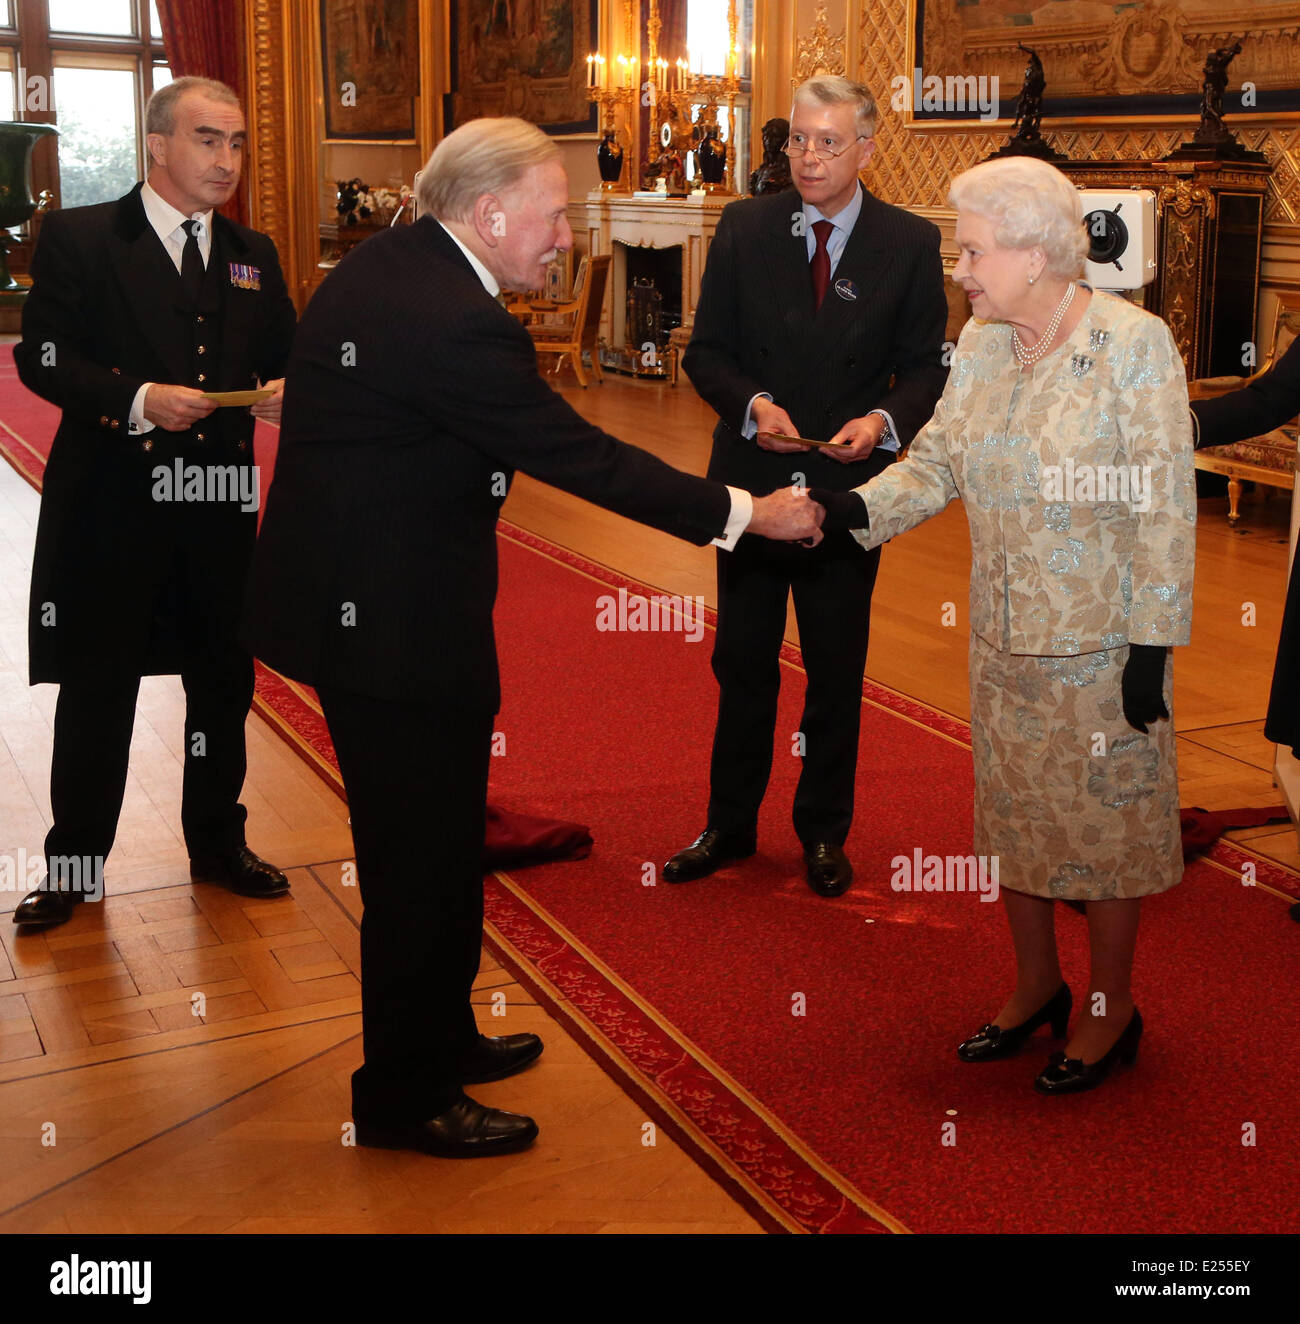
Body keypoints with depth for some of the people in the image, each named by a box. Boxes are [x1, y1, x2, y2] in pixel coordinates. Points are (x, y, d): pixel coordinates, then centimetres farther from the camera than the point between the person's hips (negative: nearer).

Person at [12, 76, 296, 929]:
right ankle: (74, 862, 22)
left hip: (219, 503, 4)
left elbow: (285, 357, 10)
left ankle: (218, 844, 31)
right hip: (110, 501, -4)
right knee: (96, 689, 6)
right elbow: (42, 355, -9)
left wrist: (284, 393, -14)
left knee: (224, 682, 13)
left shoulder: (253, 254, 12)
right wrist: (136, 399, -23)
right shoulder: (79, 237, -3)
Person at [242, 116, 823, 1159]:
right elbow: (580, 456, -22)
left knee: (429, 837, 22)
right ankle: (407, 1097, 20)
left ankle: (439, 1039, 39)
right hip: (396, 621, -10)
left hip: (353, 593, 10)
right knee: (423, 856, 4)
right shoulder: (455, 323, -25)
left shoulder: (383, 264, 7)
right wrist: (744, 514, -15)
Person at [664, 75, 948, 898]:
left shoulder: (910, 243, -3)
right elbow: (706, 350, 1)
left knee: (837, 674, 12)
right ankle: (730, 825, 29)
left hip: (849, 488, -1)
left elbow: (926, 366, -1)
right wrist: (751, 403, -19)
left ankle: (825, 833, 29)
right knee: (743, 665, 12)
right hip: (751, 481, 1)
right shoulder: (744, 229, -1)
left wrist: (884, 420, -21)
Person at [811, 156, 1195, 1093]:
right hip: (1005, 635, 6)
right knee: (1013, 811, 16)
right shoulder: (982, 344, 4)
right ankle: (1037, 987, 36)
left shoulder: (1134, 343, -15)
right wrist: (853, 508, -16)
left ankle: (1112, 1009, 26)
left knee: (1106, 816, 7)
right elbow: (938, 462, 3)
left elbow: (1166, 505, -15)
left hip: (1102, 638, -6)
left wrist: (1153, 645, -16)